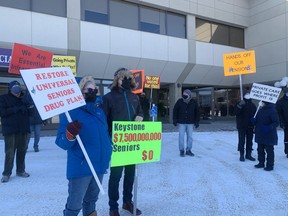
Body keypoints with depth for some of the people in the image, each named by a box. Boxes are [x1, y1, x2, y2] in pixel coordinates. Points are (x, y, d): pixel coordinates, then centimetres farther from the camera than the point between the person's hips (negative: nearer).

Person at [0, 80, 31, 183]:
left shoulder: (24, 98, 10)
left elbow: (30, 111, 14)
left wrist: (26, 108, -8)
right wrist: (17, 108, -16)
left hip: (23, 129, 4)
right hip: (10, 129, -3)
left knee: (22, 151, 10)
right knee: (10, 152, -5)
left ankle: (20, 170, 23)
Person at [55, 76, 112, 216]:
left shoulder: (99, 111, 11)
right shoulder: (70, 111, -12)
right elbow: (61, 142, -18)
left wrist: (108, 152, 18)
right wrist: (70, 135, -38)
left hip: (100, 165, 7)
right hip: (81, 167, -7)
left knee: (92, 199, 24)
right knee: (74, 205, 2)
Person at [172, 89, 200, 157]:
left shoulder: (194, 102, -2)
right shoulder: (179, 101, -7)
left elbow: (197, 112, 7)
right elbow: (175, 110, 1)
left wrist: (197, 121, 4)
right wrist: (175, 120, -1)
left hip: (190, 123, 2)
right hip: (181, 123, -2)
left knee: (190, 136, 5)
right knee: (181, 136, -1)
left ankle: (188, 150, 17)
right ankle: (181, 151, 8)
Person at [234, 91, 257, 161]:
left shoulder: (252, 105, 10)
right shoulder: (240, 103, -3)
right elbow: (236, 112, -17)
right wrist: (240, 105, -31)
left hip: (250, 126, 4)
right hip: (241, 126, -4)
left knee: (249, 141, 11)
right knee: (241, 141, -1)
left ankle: (248, 154, 23)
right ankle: (241, 155, 8)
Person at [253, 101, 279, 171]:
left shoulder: (272, 110, -16)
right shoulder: (261, 110, 8)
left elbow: (276, 122, -18)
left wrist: (269, 127, -31)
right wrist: (254, 120, -3)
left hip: (269, 135, -8)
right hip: (260, 134, 8)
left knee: (269, 150, 3)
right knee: (260, 149, 15)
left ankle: (270, 165, 14)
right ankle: (261, 163, 27)